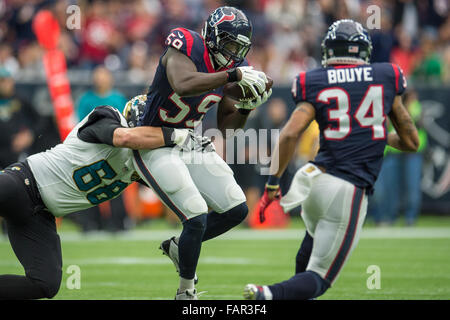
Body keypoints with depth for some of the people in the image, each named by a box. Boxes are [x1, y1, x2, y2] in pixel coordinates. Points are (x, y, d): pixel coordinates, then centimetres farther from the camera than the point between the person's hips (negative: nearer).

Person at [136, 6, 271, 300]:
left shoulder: (234, 66, 2)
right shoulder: (186, 47, -19)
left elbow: (226, 124, 9)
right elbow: (183, 85, -41)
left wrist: (246, 107, -11)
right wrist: (234, 75, -42)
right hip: (157, 146, -8)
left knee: (236, 210, 3)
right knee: (197, 217, -15)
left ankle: (179, 246, 25)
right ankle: (186, 292, 4)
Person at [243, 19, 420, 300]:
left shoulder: (315, 85, 4)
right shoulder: (386, 79, 6)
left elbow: (291, 133, -11)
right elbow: (411, 142, 12)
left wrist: (273, 184, -4)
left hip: (314, 179, 3)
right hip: (350, 192, -3)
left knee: (315, 239, 35)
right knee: (319, 278, -1)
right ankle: (268, 296, -26)